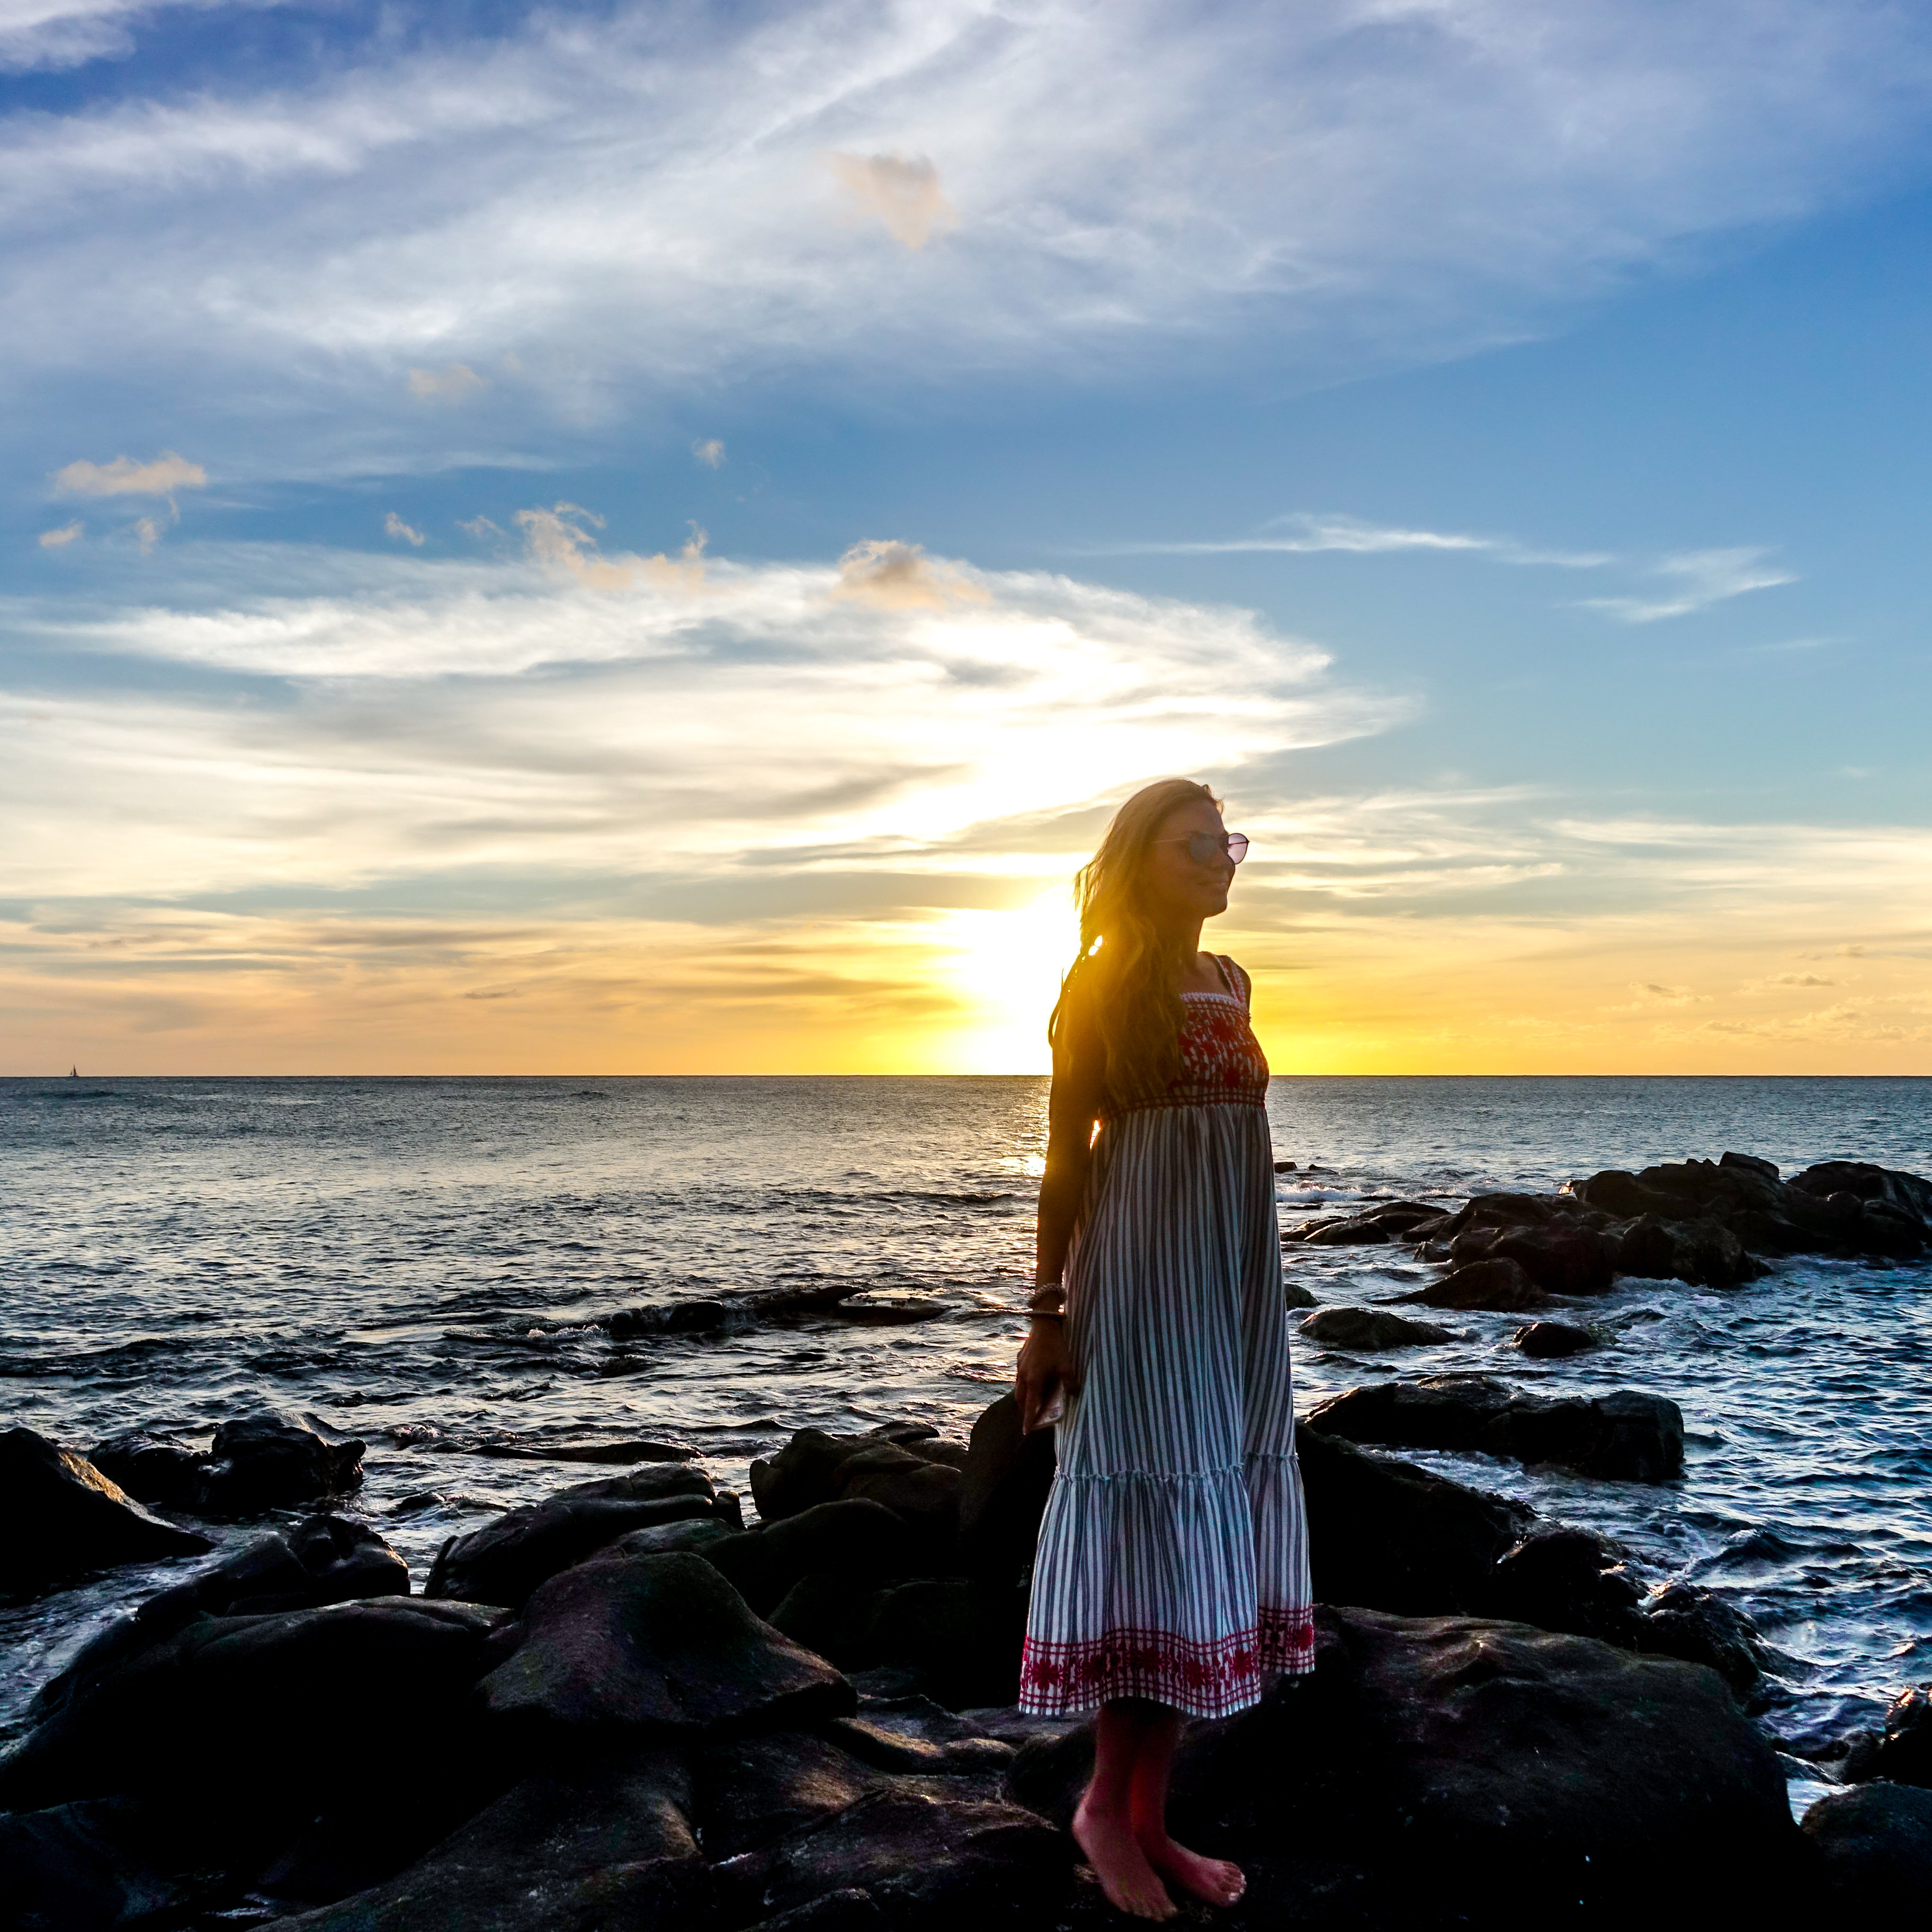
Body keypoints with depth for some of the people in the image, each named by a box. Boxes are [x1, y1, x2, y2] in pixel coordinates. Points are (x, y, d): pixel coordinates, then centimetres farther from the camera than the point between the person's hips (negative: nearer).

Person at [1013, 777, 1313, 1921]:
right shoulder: (1102, 985, -5)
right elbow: (1067, 1150, -8)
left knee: (1210, 1532, 8)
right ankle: (1108, 1803, 12)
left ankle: (1151, 1817, 17)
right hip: (1142, 1275, -7)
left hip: (1236, 1280, 7)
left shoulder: (1229, 984, 14)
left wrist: (1251, 1300, 17)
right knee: (1151, 1525, -4)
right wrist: (1049, 1310, -12)